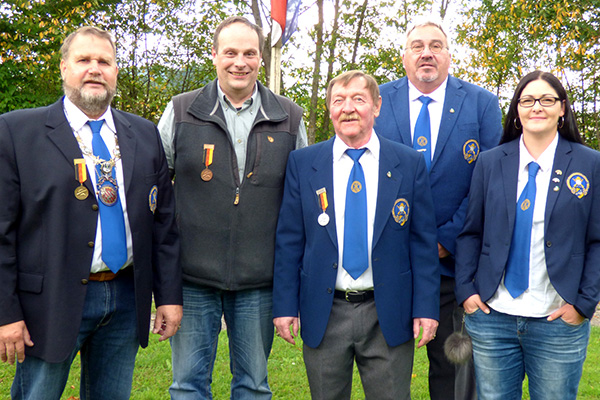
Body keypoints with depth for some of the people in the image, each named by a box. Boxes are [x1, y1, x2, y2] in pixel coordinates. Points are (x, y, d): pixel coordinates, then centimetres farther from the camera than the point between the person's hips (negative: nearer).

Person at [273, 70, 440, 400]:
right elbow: (289, 240, 2)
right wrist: (285, 306, -2)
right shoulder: (302, 163, 2)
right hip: (324, 313, 1)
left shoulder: (409, 164, 1)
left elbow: (423, 242, 1)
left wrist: (426, 307, -3)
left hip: (388, 314, 0)